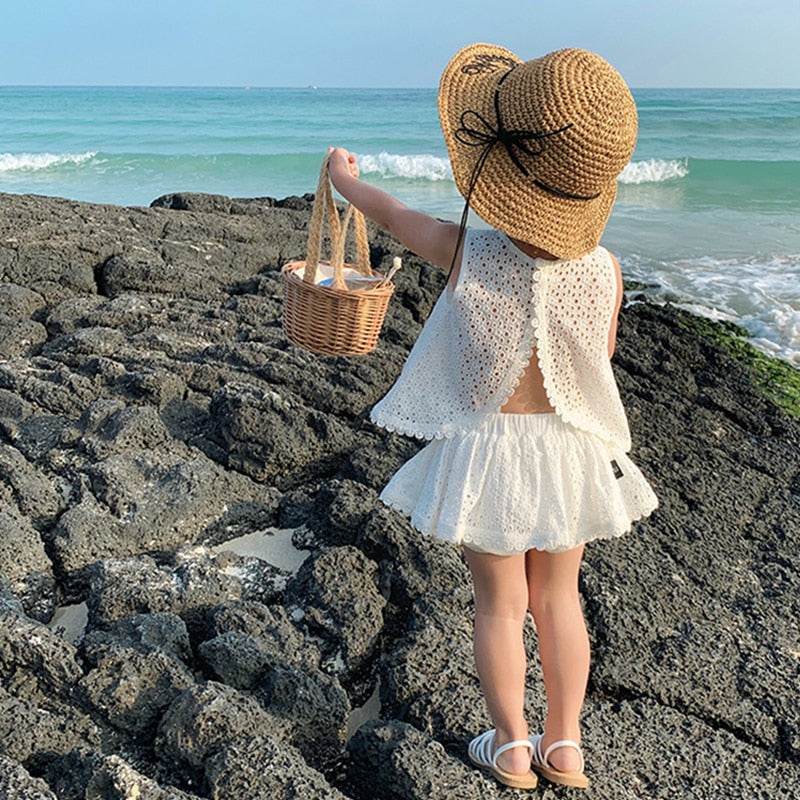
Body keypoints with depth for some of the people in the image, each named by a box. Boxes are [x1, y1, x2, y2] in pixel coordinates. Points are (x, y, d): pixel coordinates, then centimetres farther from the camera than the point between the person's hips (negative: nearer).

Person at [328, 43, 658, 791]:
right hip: (567, 448, 2)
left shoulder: (466, 253, -20)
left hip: (485, 450, -2)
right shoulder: (604, 269, -16)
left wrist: (343, 176, 21)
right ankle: (564, 746, 33)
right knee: (558, 595, 19)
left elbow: (392, 213, 1)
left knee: (501, 600, 14)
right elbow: (603, 352, 3)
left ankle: (512, 749, 30)